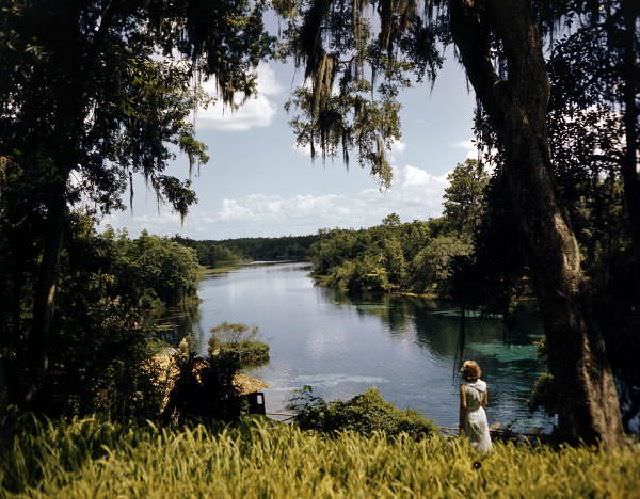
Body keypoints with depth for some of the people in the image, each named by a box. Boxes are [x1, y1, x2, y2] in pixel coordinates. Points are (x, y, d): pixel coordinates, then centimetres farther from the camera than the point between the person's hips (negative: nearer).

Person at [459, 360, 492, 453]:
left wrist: (461, 423, -12)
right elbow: (485, 403, 4)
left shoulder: (464, 386, -18)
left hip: (470, 417, -4)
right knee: (483, 443, 18)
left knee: (471, 445, 7)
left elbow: (463, 405, -19)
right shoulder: (483, 384, -4)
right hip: (481, 415, 5)